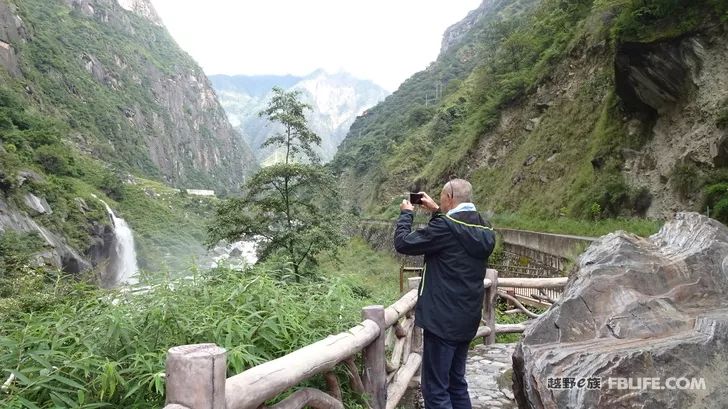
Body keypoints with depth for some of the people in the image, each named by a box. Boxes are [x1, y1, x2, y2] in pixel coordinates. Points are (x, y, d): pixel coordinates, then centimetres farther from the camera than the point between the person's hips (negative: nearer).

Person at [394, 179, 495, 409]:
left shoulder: (446, 226, -19)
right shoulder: (484, 230, 6)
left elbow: (402, 243, -12)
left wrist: (406, 213, 3)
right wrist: (437, 213, 21)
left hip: (443, 319, -8)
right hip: (467, 319, 9)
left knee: (435, 389, 0)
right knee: (457, 382, 21)